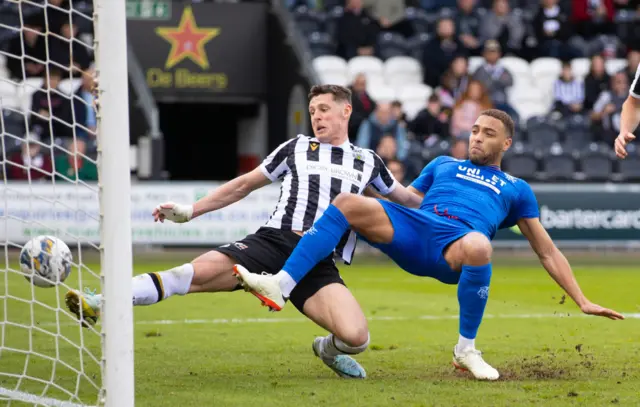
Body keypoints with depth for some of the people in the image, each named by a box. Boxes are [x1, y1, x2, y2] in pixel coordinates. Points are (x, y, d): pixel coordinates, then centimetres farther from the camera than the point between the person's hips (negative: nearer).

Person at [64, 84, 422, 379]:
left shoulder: (368, 162, 20)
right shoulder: (297, 147, 20)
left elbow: (406, 199, 36)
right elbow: (245, 184, 25)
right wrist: (190, 211, 22)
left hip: (320, 264, 0)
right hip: (272, 242, 0)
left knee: (356, 337, -26)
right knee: (199, 272, -27)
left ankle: (329, 349, 12)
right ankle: (100, 305, -28)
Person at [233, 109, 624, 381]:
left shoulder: (516, 189, 29)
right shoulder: (443, 165, 34)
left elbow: (548, 252, 26)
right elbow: (401, 202, 35)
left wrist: (582, 300, 19)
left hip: (456, 248, -2)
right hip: (414, 231, 2)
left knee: (478, 246, -41)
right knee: (347, 202, -22)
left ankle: (467, 349, -18)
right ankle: (281, 286, -33)